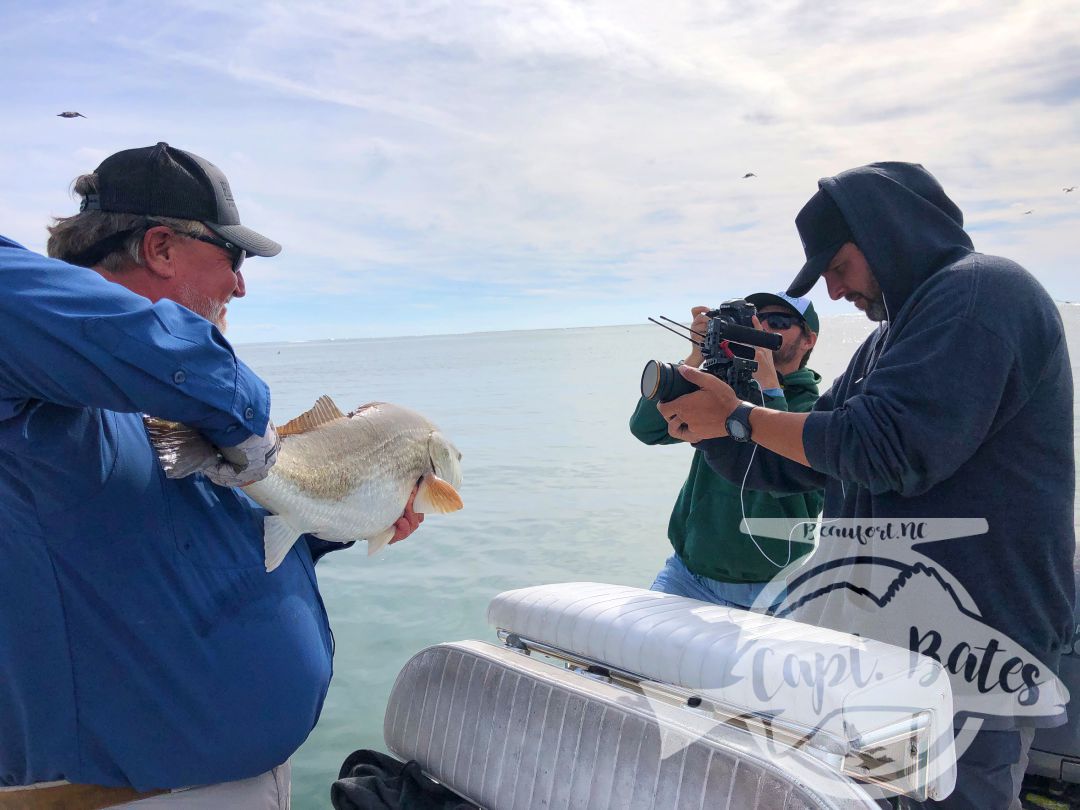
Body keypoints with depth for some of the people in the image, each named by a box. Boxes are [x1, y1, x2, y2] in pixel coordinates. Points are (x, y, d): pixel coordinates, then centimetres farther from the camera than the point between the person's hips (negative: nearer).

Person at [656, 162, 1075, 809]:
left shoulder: (981, 290, -10)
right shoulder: (893, 337, 19)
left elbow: (890, 447, -22)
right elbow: (786, 469, 19)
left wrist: (740, 416, -12)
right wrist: (707, 427, 5)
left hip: (971, 652, -9)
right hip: (889, 635, 9)